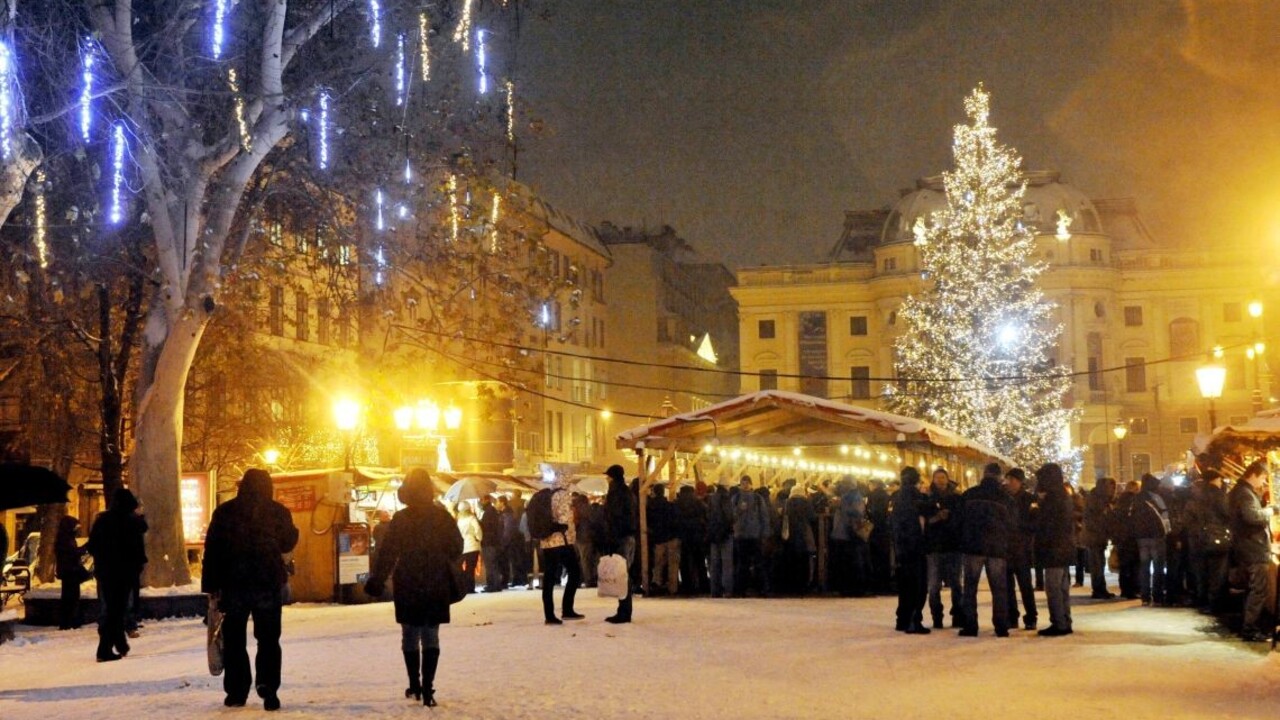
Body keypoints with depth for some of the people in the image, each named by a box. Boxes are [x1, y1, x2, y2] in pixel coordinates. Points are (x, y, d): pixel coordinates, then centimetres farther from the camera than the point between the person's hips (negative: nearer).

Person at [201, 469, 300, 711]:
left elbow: (212, 550, -2)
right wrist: (291, 528, 31)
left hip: (233, 584, 0)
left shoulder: (225, 512, -1)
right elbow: (288, 543, 12)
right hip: (268, 584, 0)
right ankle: (268, 687, -11)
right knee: (268, 639, 6)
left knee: (234, 639, 11)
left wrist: (211, 585, 2)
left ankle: (236, 691, 10)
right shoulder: (278, 512, -2)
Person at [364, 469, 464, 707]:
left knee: (410, 636, 12)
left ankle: (415, 685, 17)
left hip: (407, 586, -1)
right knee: (431, 636, 4)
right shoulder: (443, 516, -2)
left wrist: (376, 580, -3)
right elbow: (456, 548, 3)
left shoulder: (401, 519, -8)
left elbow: (388, 553, -9)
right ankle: (427, 687, -7)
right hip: (437, 586, 1)